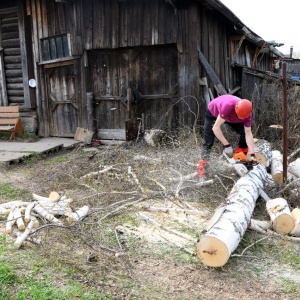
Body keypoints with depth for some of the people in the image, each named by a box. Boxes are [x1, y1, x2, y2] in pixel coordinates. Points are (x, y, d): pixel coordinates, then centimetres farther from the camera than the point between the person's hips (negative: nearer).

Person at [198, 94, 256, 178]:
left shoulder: (247, 114, -29)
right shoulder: (228, 105, -45)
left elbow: (248, 134, -25)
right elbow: (216, 127, -41)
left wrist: (252, 154, -31)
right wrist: (226, 145, -37)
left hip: (230, 116, 5)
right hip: (213, 113, -4)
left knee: (244, 132, -8)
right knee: (208, 142, -11)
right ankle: (202, 166, -7)